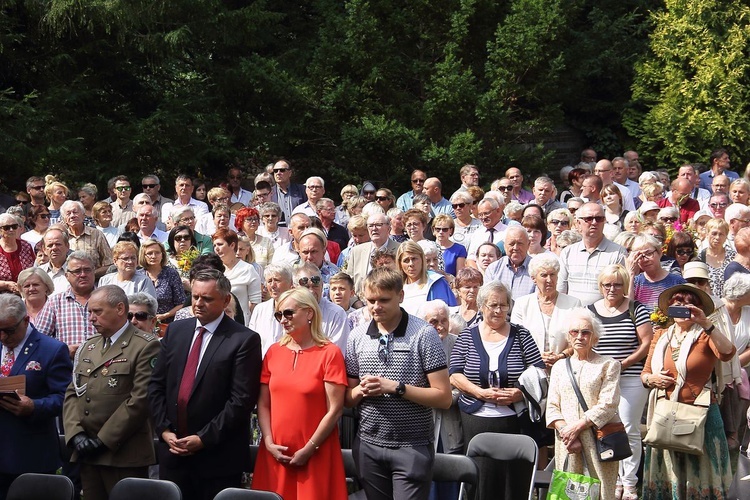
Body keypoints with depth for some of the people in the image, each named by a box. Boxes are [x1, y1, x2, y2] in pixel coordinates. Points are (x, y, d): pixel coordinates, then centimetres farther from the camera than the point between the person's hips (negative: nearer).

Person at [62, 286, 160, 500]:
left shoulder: (146, 346, -6)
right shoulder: (88, 347, 19)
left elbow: (140, 399, -14)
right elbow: (73, 393, 15)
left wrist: (103, 440, -14)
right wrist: (76, 433, -2)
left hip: (124, 455, -6)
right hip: (87, 453, 7)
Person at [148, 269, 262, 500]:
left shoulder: (244, 340, -7)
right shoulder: (175, 331, 10)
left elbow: (242, 400, -13)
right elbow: (156, 385, 11)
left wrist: (204, 438, -15)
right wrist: (164, 429, -1)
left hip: (218, 458, -5)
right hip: (172, 450, 5)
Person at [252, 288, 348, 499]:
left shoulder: (329, 353, -5)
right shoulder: (274, 352, 8)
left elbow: (335, 410, -8)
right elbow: (263, 404, 9)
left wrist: (309, 449, -10)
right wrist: (269, 442, -3)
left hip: (315, 456, -4)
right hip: (275, 454, 4)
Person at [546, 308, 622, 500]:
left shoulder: (608, 365, 5)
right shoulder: (560, 367, 17)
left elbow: (607, 405, -6)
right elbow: (552, 407, 11)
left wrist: (577, 426, -11)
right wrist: (564, 431, -7)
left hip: (599, 438, -3)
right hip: (566, 440, 3)